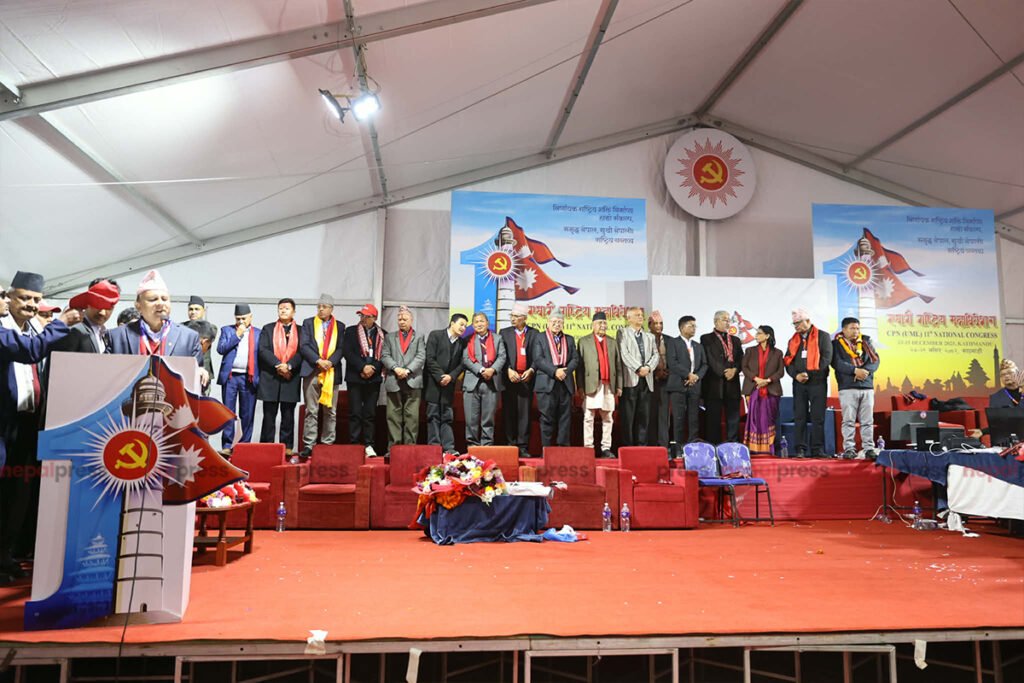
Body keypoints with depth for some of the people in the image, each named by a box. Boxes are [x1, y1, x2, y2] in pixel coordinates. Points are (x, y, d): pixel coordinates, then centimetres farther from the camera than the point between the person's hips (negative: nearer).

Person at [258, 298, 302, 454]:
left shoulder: (300, 331, 9)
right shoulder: (268, 329, 11)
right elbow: (263, 350, -1)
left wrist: (288, 366, -16)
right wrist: (278, 365, -13)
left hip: (291, 378, 0)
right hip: (270, 378, 0)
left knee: (288, 415, 4)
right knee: (269, 415, 3)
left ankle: (287, 446, 9)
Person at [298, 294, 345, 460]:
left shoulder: (340, 326, 12)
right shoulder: (308, 323, 10)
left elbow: (341, 348, 4)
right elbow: (303, 346, 0)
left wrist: (330, 362, -14)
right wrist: (318, 361, -13)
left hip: (332, 372, 1)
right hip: (312, 371, -1)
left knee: (331, 411, 4)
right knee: (311, 411, -1)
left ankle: (327, 444, 10)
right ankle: (309, 445, 3)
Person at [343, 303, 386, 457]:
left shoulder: (382, 335, 9)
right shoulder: (351, 331, 6)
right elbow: (347, 352, -4)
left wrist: (373, 369, -10)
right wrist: (362, 367, -13)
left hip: (374, 379, 1)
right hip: (355, 378, -1)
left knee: (370, 413, 3)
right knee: (355, 413, -2)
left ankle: (368, 444, 9)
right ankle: (355, 444, 2)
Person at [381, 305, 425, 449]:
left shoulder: (419, 337, 13)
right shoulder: (389, 337, 18)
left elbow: (421, 357, 1)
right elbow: (385, 356, 6)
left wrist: (407, 370, -12)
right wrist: (396, 368, -10)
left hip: (413, 381, -1)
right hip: (393, 382, 2)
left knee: (412, 416, -3)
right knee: (393, 416, 1)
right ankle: (393, 447, 5)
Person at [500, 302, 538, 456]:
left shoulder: (534, 333, 8)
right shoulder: (504, 333, 11)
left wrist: (531, 370, -11)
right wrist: (508, 370, -10)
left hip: (526, 378, -1)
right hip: (509, 378, 1)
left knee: (524, 413, -1)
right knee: (509, 413, 2)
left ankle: (523, 447, 2)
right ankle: (511, 446, 7)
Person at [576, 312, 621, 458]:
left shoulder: (612, 343, 17)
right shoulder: (584, 341, 7)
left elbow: (617, 365, 13)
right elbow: (579, 365, 0)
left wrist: (619, 386, 6)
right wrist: (580, 386, -8)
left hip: (609, 385, 3)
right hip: (591, 385, -3)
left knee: (607, 419, 5)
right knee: (588, 418, -2)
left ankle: (606, 448, 9)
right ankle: (588, 448, 2)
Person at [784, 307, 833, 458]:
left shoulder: (822, 337, 3)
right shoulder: (793, 340, 16)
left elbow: (826, 358, -7)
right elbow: (788, 361, 11)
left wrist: (810, 374, -12)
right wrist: (796, 375, -7)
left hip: (817, 382, -3)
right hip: (799, 383, 4)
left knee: (818, 417, -2)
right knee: (800, 417, 2)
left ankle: (817, 449, 3)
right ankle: (800, 449, 5)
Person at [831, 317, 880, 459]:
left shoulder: (866, 341, 15)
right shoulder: (836, 344, 4)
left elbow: (875, 360, 6)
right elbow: (837, 362, -9)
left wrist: (865, 371, -12)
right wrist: (855, 370, -18)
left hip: (867, 386, 3)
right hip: (847, 388, -3)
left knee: (867, 420, 4)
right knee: (848, 420, -4)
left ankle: (869, 448, 8)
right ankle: (849, 449, 0)